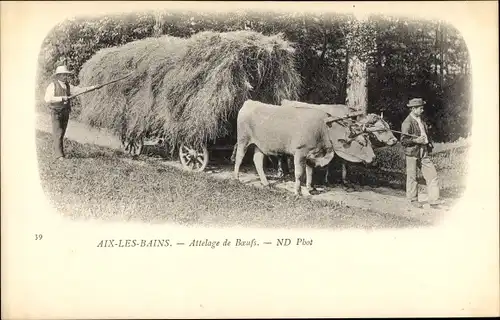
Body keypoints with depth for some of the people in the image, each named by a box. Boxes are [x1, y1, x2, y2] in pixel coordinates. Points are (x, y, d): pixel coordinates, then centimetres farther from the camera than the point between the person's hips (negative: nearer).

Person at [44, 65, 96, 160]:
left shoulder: (67, 85, 10)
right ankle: (59, 155, -9)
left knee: (62, 133, 10)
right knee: (57, 134, -8)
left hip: (65, 112, 6)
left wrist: (93, 87, -5)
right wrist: (62, 98, -22)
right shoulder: (52, 86, -9)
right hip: (56, 113, -6)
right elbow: (48, 99, -18)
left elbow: (78, 90, 5)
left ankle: (59, 151, 20)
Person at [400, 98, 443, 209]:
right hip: (412, 153, -7)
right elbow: (403, 140, -15)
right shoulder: (407, 122, -12)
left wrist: (429, 143, 15)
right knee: (412, 177, 5)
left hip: (423, 153, 7)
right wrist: (416, 140, -23)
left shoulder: (421, 120, 14)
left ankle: (434, 201, 5)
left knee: (432, 176, 1)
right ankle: (413, 200, 20)